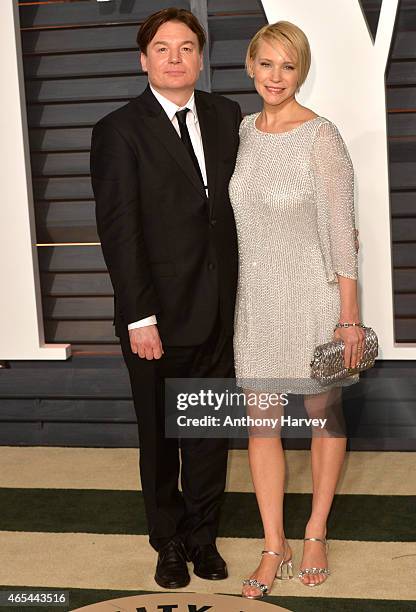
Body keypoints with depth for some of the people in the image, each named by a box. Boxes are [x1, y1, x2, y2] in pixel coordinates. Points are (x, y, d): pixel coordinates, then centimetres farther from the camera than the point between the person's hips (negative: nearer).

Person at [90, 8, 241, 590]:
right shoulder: (119, 130, -9)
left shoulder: (226, 115, 5)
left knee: (212, 431, 15)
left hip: (219, 310, 4)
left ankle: (203, 535, 32)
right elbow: (118, 230, -13)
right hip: (160, 316, -4)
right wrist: (140, 316, -17)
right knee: (160, 437, 12)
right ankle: (169, 541, 31)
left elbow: (241, 200, 8)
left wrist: (243, 289, 3)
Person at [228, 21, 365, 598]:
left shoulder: (321, 136, -14)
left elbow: (342, 231, -12)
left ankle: (316, 533, 29)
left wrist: (350, 317, -13)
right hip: (256, 298, 5)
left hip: (312, 297, -5)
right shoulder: (241, 131, 3)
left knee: (324, 414, 12)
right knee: (262, 420, 8)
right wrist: (231, 299, 12)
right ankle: (274, 548, 20)